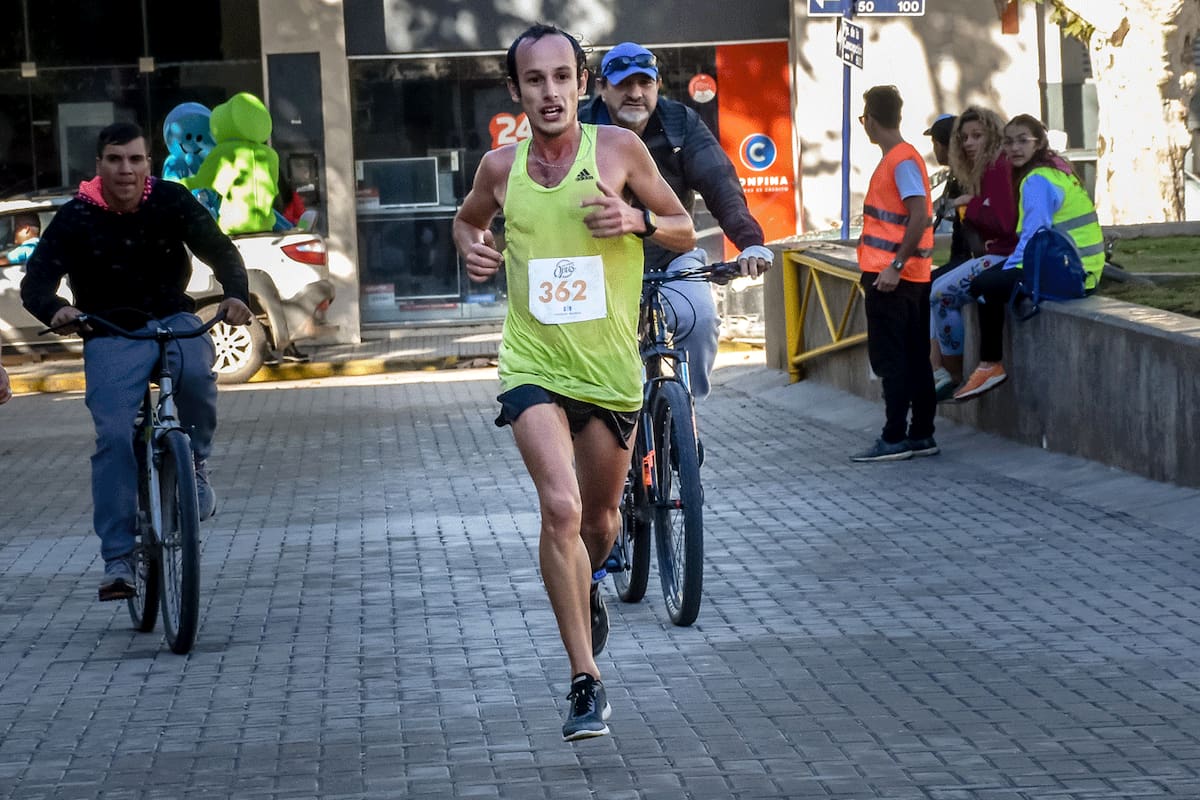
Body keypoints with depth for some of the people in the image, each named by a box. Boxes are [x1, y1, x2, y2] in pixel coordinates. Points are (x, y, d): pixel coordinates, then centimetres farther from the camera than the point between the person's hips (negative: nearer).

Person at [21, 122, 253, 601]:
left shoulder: (170, 201, -5)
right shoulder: (76, 218, -8)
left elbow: (219, 249, -9)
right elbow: (35, 282, -14)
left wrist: (235, 294, -31)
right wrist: (55, 310, -38)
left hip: (172, 320, 1)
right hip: (110, 335, -1)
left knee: (196, 373, -34)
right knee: (114, 437, -18)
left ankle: (195, 466, -6)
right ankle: (117, 558, -11)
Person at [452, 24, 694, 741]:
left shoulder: (618, 148, -5)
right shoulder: (501, 167, 0)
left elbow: (686, 232, 4)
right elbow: (467, 220, 22)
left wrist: (638, 219, -17)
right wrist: (472, 248, -1)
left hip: (610, 367, 1)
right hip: (533, 365, -1)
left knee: (600, 518, 17)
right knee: (561, 508, -20)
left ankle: (586, 592, 53)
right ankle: (587, 680, -15)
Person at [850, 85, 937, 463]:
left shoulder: (902, 160, -14)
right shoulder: (898, 158, 15)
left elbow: (920, 216, -23)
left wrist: (895, 265, -24)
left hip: (892, 278, -10)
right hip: (911, 276, 10)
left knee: (891, 360, -6)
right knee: (914, 358, 11)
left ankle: (895, 438, -5)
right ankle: (921, 434, 14)